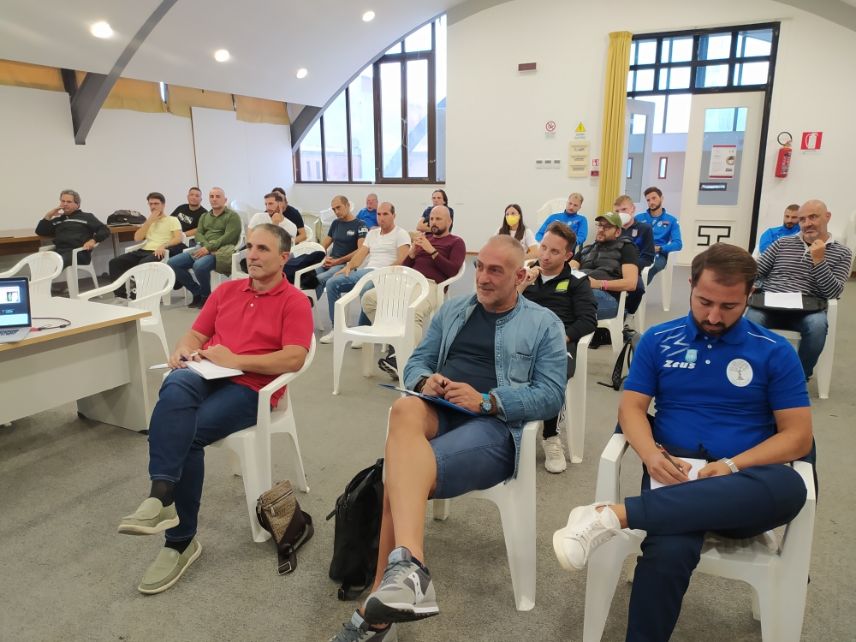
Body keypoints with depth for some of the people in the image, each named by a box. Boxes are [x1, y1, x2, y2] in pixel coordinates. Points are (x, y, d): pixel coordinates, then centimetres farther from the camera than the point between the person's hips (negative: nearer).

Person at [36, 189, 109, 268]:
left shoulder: (86, 217, 21)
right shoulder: (57, 220, 32)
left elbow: (105, 230, 10)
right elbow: (40, 231, 29)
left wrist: (93, 240, -10)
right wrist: (49, 215, 20)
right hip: (59, 251, 4)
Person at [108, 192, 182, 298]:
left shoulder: (172, 220, 8)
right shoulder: (148, 221, 27)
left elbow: (178, 238, -9)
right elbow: (137, 238, 12)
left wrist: (163, 246, -27)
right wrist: (150, 220, 6)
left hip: (158, 253, -7)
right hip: (143, 251, 7)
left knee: (142, 265, -39)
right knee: (114, 262, -12)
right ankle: (121, 295, -15)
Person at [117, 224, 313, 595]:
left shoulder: (294, 302, 0)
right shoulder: (226, 290, 20)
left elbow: (294, 359, -13)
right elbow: (196, 334, 20)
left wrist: (234, 360, -14)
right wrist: (183, 352, -4)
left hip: (251, 388, -4)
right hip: (206, 377, 4)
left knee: (186, 433, -27)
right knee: (176, 385, -32)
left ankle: (180, 539, -14)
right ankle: (160, 496, -40)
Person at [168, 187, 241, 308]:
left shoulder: (232, 216, 4)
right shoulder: (204, 216, 25)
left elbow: (229, 237, -9)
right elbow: (198, 234, 13)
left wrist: (209, 248, -18)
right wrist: (206, 245, -10)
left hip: (221, 250, -7)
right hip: (203, 248, 7)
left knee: (199, 265, -36)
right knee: (172, 263, -11)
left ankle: (206, 296, -9)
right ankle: (197, 292, 2)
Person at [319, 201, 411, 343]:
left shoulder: (401, 234, 3)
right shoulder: (372, 233, 25)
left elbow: (402, 261, -9)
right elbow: (361, 253, 18)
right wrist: (349, 266, -1)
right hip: (366, 271, 7)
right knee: (332, 283, -11)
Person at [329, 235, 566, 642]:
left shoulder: (544, 325, 11)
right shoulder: (451, 311, 24)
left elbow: (551, 395, 1)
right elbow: (415, 363, 21)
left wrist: (486, 400, -12)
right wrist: (425, 381, -5)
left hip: (494, 426, -3)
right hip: (437, 412, 3)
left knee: (397, 472, -33)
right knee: (405, 410, -38)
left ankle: (385, 597, -27)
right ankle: (408, 565, -52)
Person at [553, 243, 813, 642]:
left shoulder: (775, 352, 6)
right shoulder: (658, 340, 9)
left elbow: (798, 435, 1)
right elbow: (631, 407, 4)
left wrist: (732, 466, -15)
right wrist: (651, 453, -17)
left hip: (746, 484, 1)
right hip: (675, 472, -1)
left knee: (789, 488, -37)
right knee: (669, 550, -36)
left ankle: (615, 515, -37)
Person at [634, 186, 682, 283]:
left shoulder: (671, 220, 16)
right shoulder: (639, 218, 23)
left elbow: (678, 244, 3)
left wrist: (659, 248, -15)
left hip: (658, 255, -1)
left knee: (651, 266, -42)